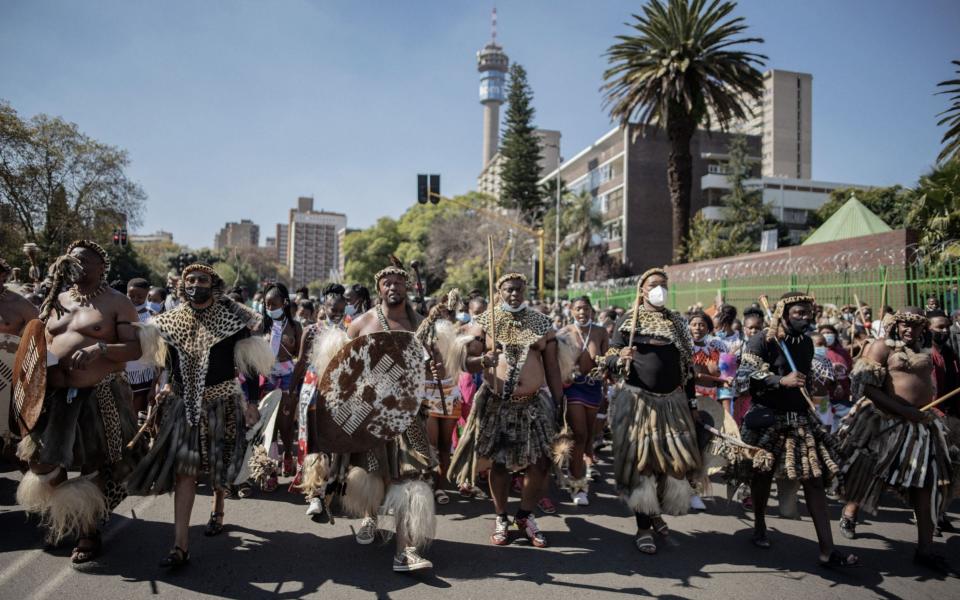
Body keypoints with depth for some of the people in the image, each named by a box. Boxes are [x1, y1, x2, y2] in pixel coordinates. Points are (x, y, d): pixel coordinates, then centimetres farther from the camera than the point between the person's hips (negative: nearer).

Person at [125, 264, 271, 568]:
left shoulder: (231, 318, -8)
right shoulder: (173, 320, 3)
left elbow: (249, 362, -5)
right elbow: (169, 362, 17)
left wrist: (252, 401, -9)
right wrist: (166, 385, 1)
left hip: (222, 401, -2)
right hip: (185, 403, 2)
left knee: (220, 464, 15)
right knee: (183, 469, -5)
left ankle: (218, 511, 44)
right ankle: (181, 545, -3)